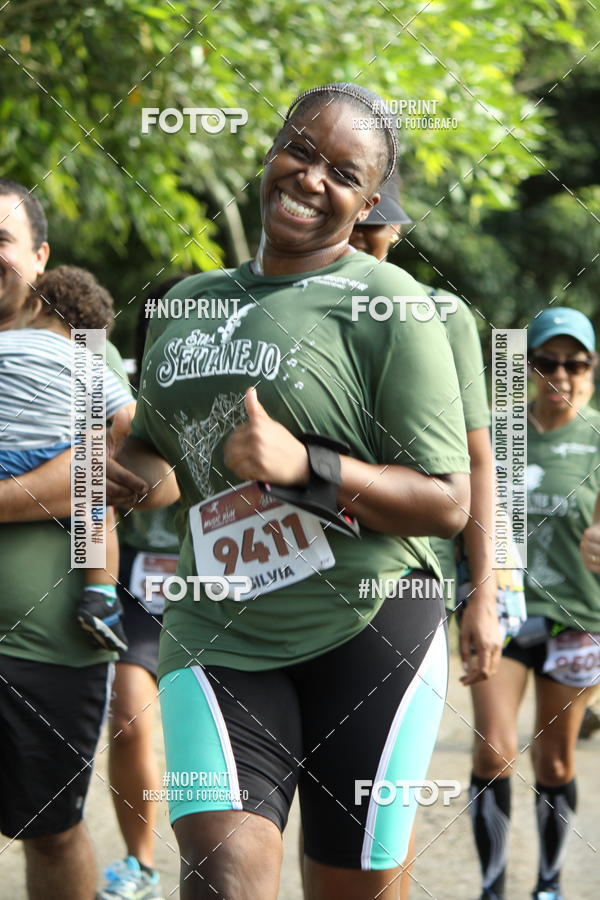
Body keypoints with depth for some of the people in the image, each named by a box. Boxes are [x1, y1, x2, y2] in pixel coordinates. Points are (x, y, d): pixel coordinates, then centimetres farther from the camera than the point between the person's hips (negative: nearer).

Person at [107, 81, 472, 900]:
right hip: (218, 638, 3)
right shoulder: (188, 303, 12)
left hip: (369, 632, -3)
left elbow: (449, 503, -10)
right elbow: (150, 442, 27)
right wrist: (141, 471, 2)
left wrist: (304, 467, -24)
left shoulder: (391, 309, -6)